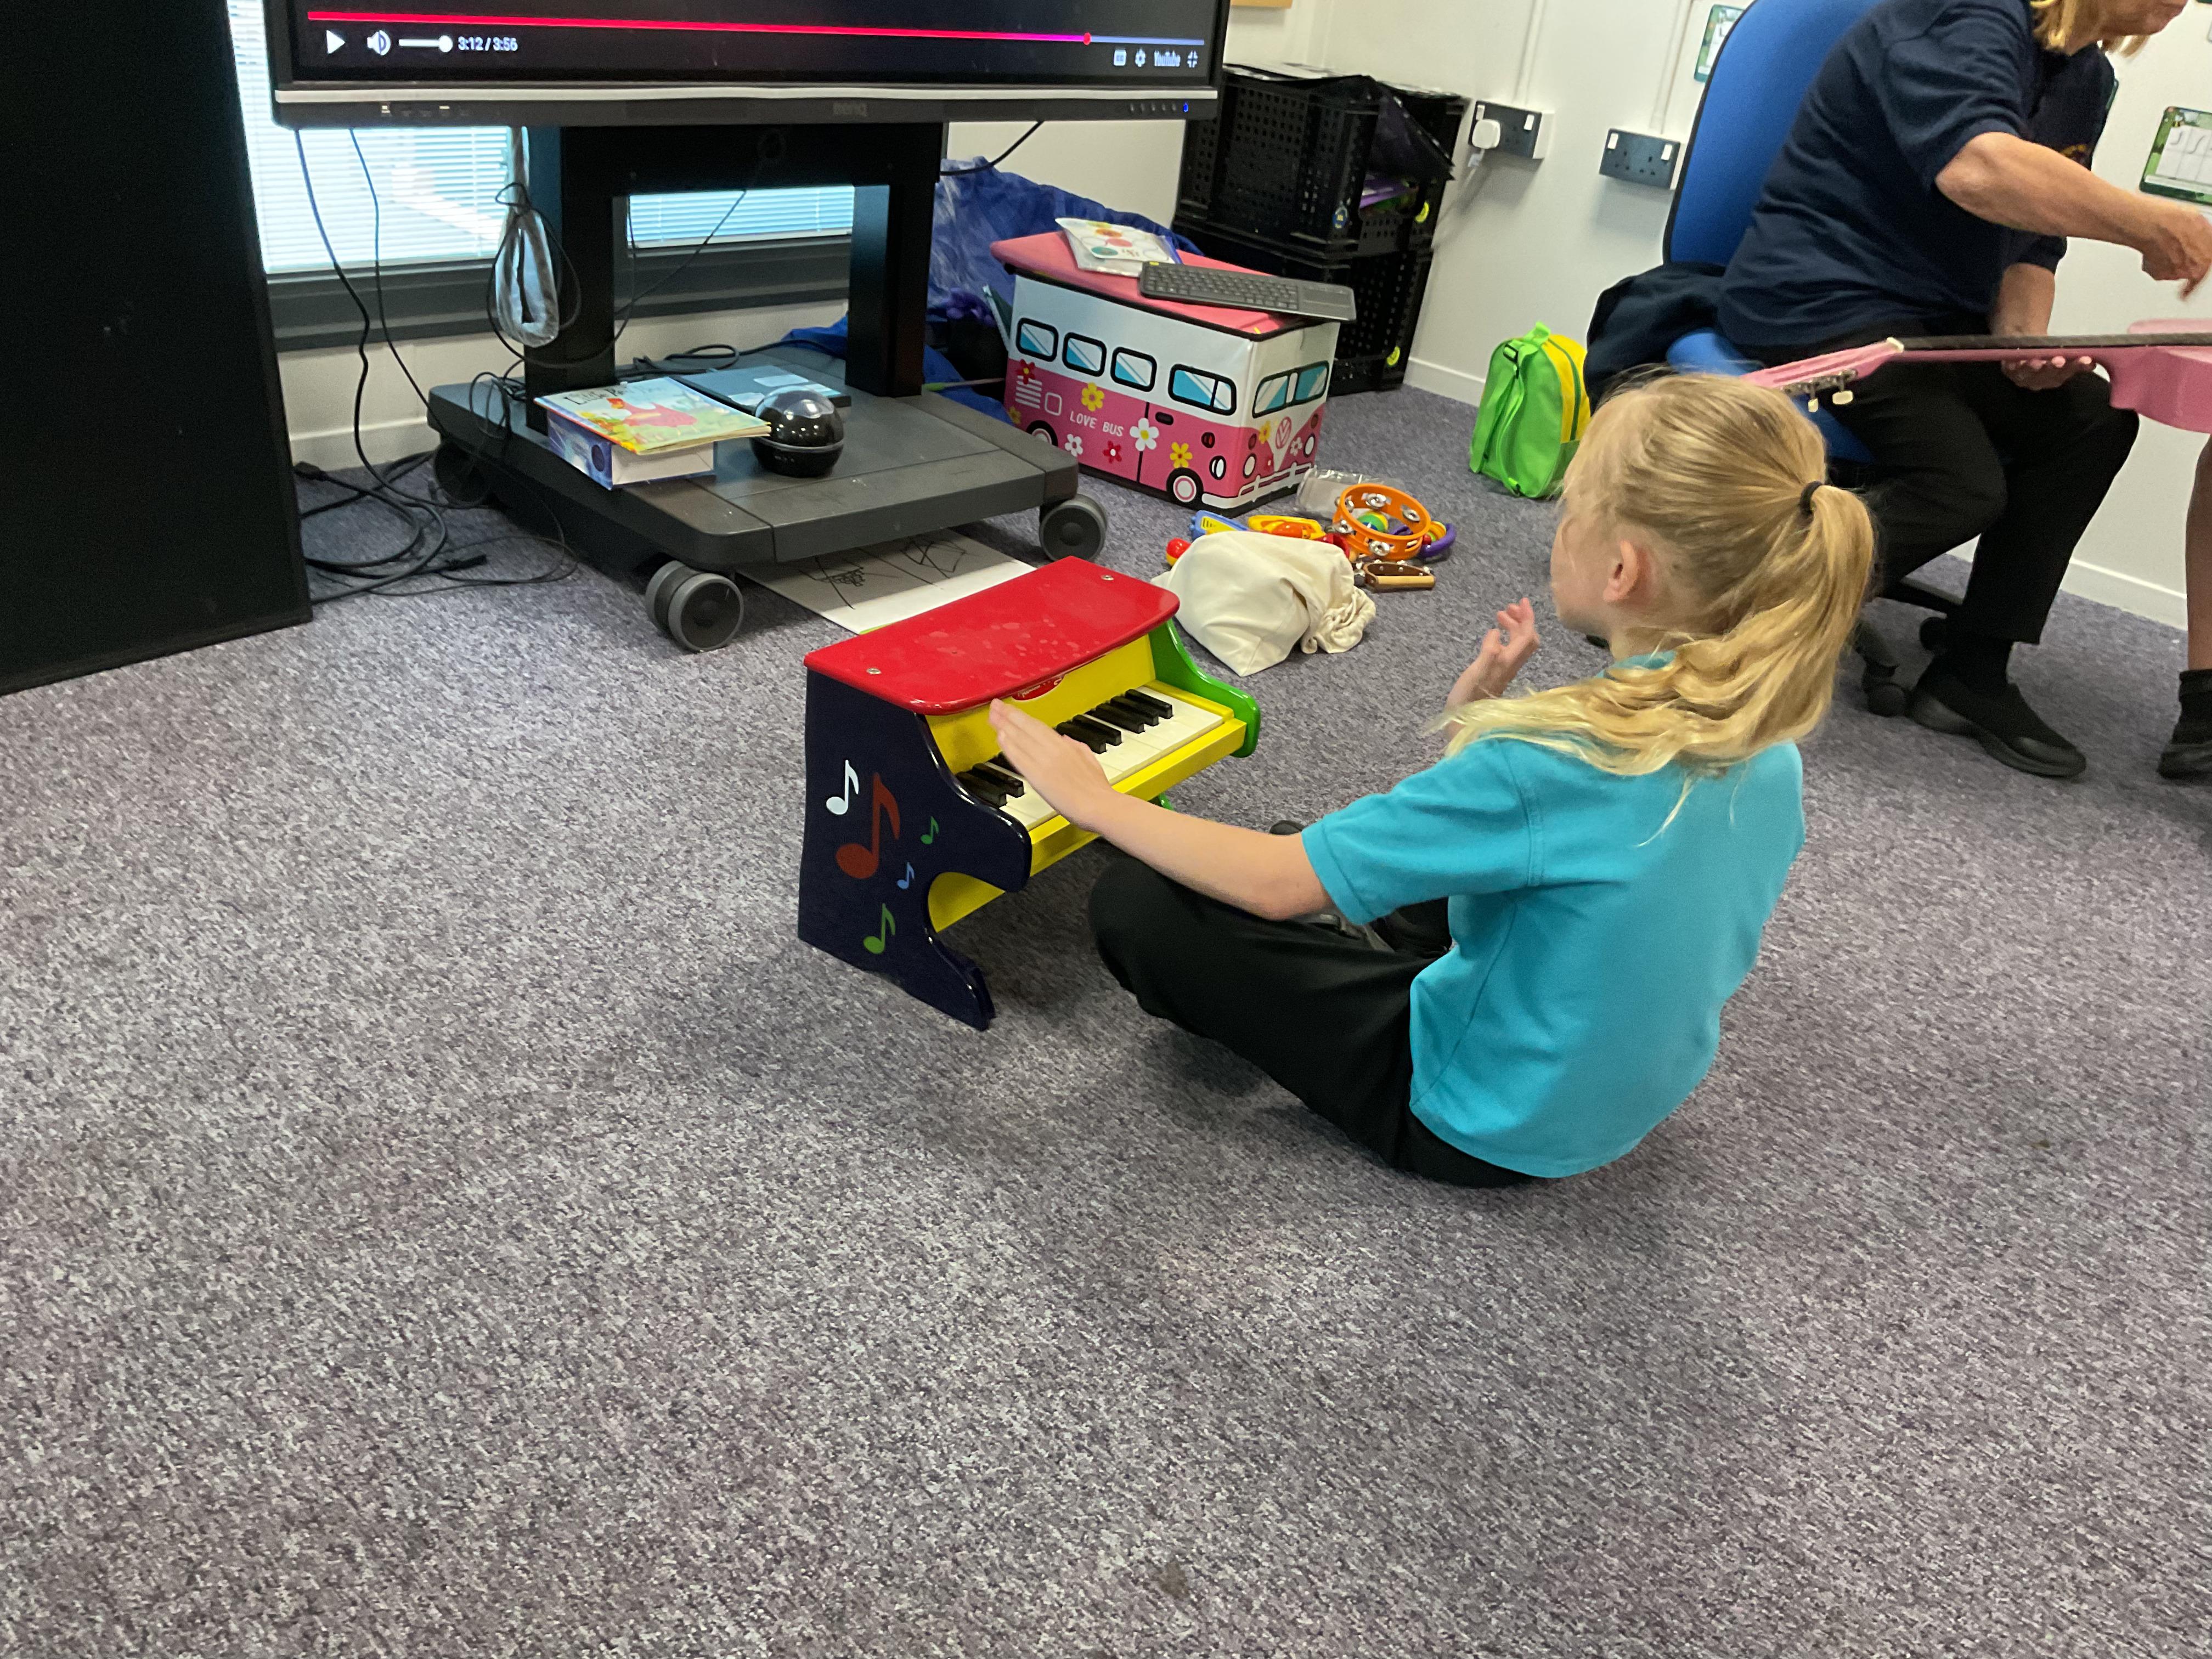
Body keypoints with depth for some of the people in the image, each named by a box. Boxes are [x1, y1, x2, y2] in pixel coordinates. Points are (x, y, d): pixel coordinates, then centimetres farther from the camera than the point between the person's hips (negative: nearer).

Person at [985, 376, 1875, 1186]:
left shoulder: (1551, 762, -35)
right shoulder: (1763, 741, -11)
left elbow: (1275, 886, -28)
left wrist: (1096, 801, -15)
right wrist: (1481, 720, -6)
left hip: (1483, 1124, -7)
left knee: (1135, 902, -11)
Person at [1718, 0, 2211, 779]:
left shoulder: (2088, 78, 13)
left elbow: (2031, 240, 15)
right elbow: (1977, 167, -35)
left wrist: (2024, 338, -5)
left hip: (1932, 316, 9)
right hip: (1817, 298, -9)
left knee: (2093, 417, -3)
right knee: (1963, 485, -24)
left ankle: (1972, 676, 1)